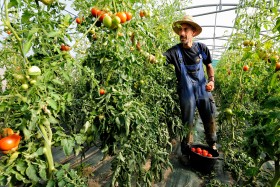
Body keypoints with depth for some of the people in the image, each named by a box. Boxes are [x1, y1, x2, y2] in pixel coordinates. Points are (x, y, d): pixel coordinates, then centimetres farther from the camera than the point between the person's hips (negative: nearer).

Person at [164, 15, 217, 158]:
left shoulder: (202, 48, -2)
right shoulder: (175, 51, -11)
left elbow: (209, 66, 13)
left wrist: (211, 80, -2)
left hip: (204, 91, 3)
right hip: (186, 94, -2)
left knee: (210, 119, 16)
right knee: (187, 124, 9)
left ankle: (212, 144, 44)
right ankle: (186, 152, 32)